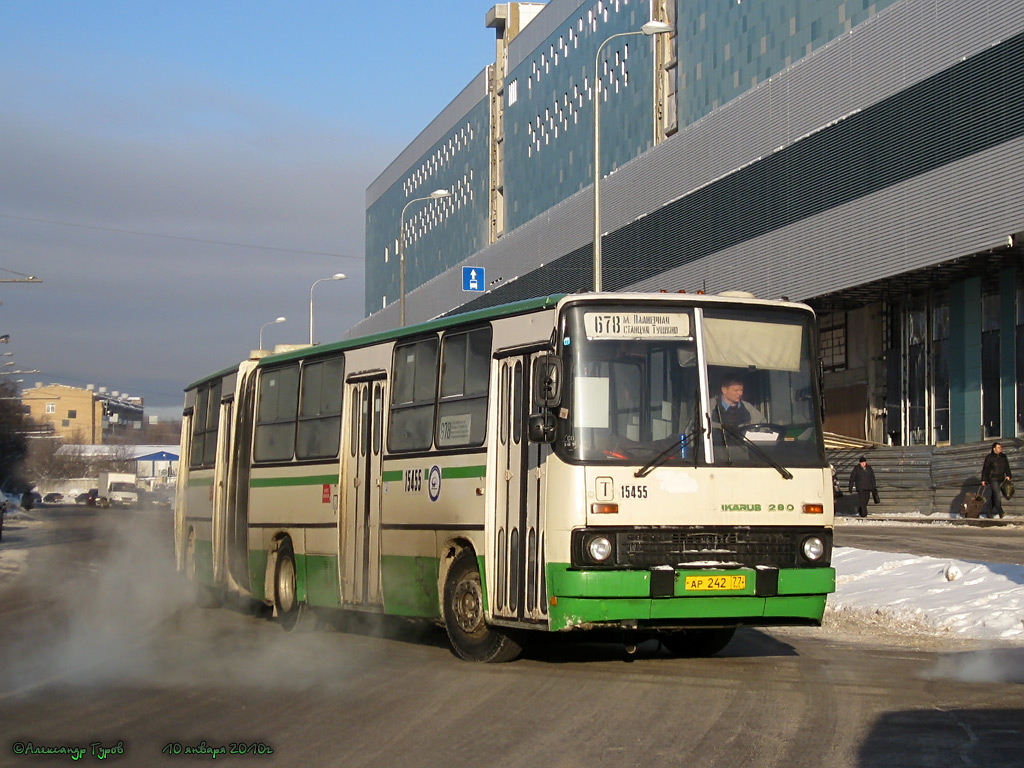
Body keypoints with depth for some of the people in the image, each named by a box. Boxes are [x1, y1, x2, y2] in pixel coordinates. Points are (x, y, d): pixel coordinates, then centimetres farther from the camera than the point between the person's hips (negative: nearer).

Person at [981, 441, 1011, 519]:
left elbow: (1007, 467, 15)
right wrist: (983, 480, -3)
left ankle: (990, 513, 12)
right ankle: (1000, 512, -25)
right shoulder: (989, 457, -2)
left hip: (1001, 479, 5)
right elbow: (985, 469, 0)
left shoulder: (1003, 457, 14)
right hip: (992, 479, -5)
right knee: (997, 495, -17)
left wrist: (1008, 475, -1)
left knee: (993, 497, 8)